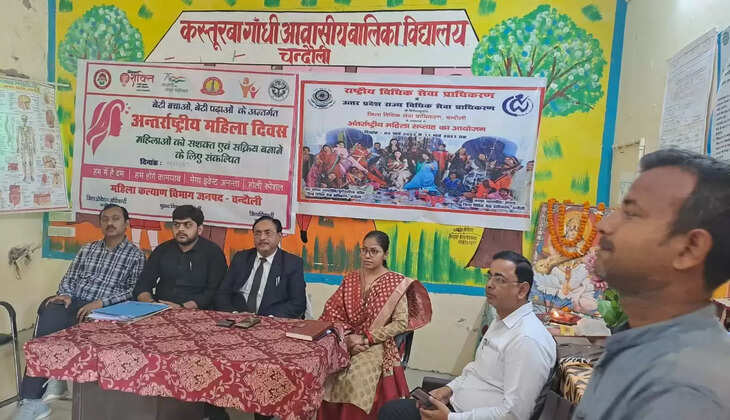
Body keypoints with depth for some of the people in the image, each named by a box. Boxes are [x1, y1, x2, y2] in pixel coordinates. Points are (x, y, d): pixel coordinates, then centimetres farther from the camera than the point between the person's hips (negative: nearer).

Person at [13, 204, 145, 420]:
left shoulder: (136, 255, 4)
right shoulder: (87, 249, 21)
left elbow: (134, 292, -5)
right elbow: (69, 278, 17)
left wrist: (101, 302, -17)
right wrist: (65, 294, -6)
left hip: (103, 310, -4)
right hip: (72, 303, 4)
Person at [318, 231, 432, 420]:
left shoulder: (396, 283, -3)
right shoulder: (350, 280, 10)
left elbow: (401, 323, -8)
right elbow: (334, 314, 7)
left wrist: (366, 338, -13)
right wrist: (347, 337, -11)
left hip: (376, 346, -3)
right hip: (347, 343, 4)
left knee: (354, 379, -30)